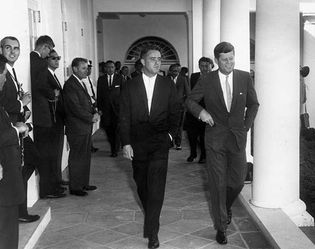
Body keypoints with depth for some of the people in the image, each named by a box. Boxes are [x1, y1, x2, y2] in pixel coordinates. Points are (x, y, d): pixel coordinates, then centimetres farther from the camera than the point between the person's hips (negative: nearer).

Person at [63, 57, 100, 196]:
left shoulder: (82, 84, 17)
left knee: (86, 157, 15)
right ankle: (75, 187, 8)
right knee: (77, 158, -2)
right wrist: (91, 117, -15)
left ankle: (84, 183, 25)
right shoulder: (70, 85, -14)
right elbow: (75, 107, -20)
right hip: (77, 129, -9)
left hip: (86, 128, 9)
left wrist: (94, 113, -1)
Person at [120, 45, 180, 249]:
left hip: (160, 142, -1)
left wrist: (170, 134, -2)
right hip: (137, 142, 2)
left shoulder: (168, 85, 6)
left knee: (156, 185, -10)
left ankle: (152, 232, -6)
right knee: (142, 184, 11)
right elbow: (124, 117, 2)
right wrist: (126, 143, -4)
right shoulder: (130, 86, 4)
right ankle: (151, 215, 34)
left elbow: (174, 113, 11)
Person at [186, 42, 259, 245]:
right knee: (218, 184, 3)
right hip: (215, 139, -2)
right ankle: (221, 226, 17)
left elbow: (253, 104, 11)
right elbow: (190, 100, 7)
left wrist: (246, 127, 2)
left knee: (238, 181, 6)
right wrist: (201, 111, -12)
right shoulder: (207, 81, -4)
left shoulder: (245, 78, 1)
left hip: (237, 138, 2)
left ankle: (227, 206, 40)